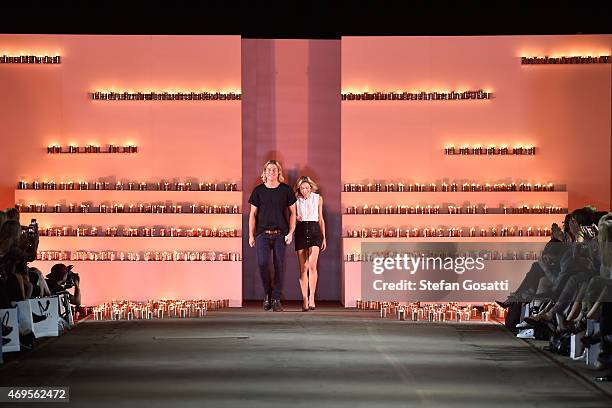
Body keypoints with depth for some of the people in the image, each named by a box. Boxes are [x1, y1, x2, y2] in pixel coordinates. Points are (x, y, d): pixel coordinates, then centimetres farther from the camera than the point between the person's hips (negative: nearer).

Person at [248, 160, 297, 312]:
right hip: (262, 233, 0)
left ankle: (276, 299, 7)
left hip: (280, 234, 0)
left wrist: (290, 232, -1)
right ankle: (267, 292, 8)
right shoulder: (258, 190, 7)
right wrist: (251, 235, 3)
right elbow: (252, 214, 10)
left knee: (279, 265, -2)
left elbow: (293, 212, 9)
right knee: (262, 263, -14)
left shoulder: (286, 190, 6)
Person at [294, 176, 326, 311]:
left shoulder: (318, 198, 8)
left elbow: (321, 219, 13)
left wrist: (324, 238, 11)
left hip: (314, 230, 0)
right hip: (300, 231, 0)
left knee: (312, 265, -17)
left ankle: (311, 297, -14)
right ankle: (305, 300, 0)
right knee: (303, 267, -2)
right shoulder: (296, 200, 5)